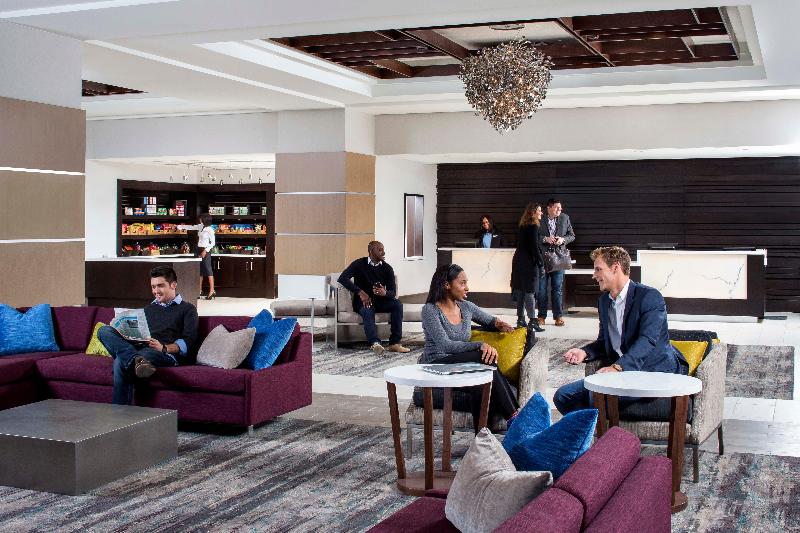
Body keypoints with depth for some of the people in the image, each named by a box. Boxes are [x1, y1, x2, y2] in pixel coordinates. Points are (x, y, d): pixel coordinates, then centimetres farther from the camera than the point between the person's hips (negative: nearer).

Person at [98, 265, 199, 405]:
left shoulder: (187, 309, 15)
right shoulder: (149, 309, 36)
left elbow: (188, 343, 1)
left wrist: (164, 348, -19)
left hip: (167, 354, -6)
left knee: (120, 362, -37)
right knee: (104, 330, -25)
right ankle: (137, 360, -49)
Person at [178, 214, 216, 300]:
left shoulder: (210, 230, -13)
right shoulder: (200, 226, 7)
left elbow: (213, 242, -11)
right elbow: (191, 227, 24)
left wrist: (205, 250, -17)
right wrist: (180, 226, 32)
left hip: (205, 251, -8)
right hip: (198, 250, 8)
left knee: (208, 270, -10)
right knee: (199, 270, 8)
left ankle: (212, 291, -12)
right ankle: (200, 291, 12)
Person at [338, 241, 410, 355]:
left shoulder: (387, 268, 4)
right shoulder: (359, 264, -4)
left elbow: (393, 292, -2)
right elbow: (343, 278, -17)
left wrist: (385, 293, -29)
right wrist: (360, 292, -27)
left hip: (380, 301, 3)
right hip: (363, 301, -3)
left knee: (397, 304, -25)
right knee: (367, 310, -37)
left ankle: (395, 343, -30)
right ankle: (375, 343, -57)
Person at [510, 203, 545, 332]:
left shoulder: (523, 226, 13)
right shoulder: (533, 227, -12)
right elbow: (534, 247, -17)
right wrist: (541, 265, -14)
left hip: (519, 262, 9)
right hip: (529, 263, -9)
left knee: (521, 291, 10)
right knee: (530, 291, -7)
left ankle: (520, 319, 15)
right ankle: (532, 320, -6)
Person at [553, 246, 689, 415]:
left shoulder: (650, 296, -9)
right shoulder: (604, 300, 17)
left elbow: (647, 340, -23)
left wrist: (618, 366, -36)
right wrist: (585, 352, 1)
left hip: (654, 369, -8)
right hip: (622, 373, 8)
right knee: (563, 396, -6)